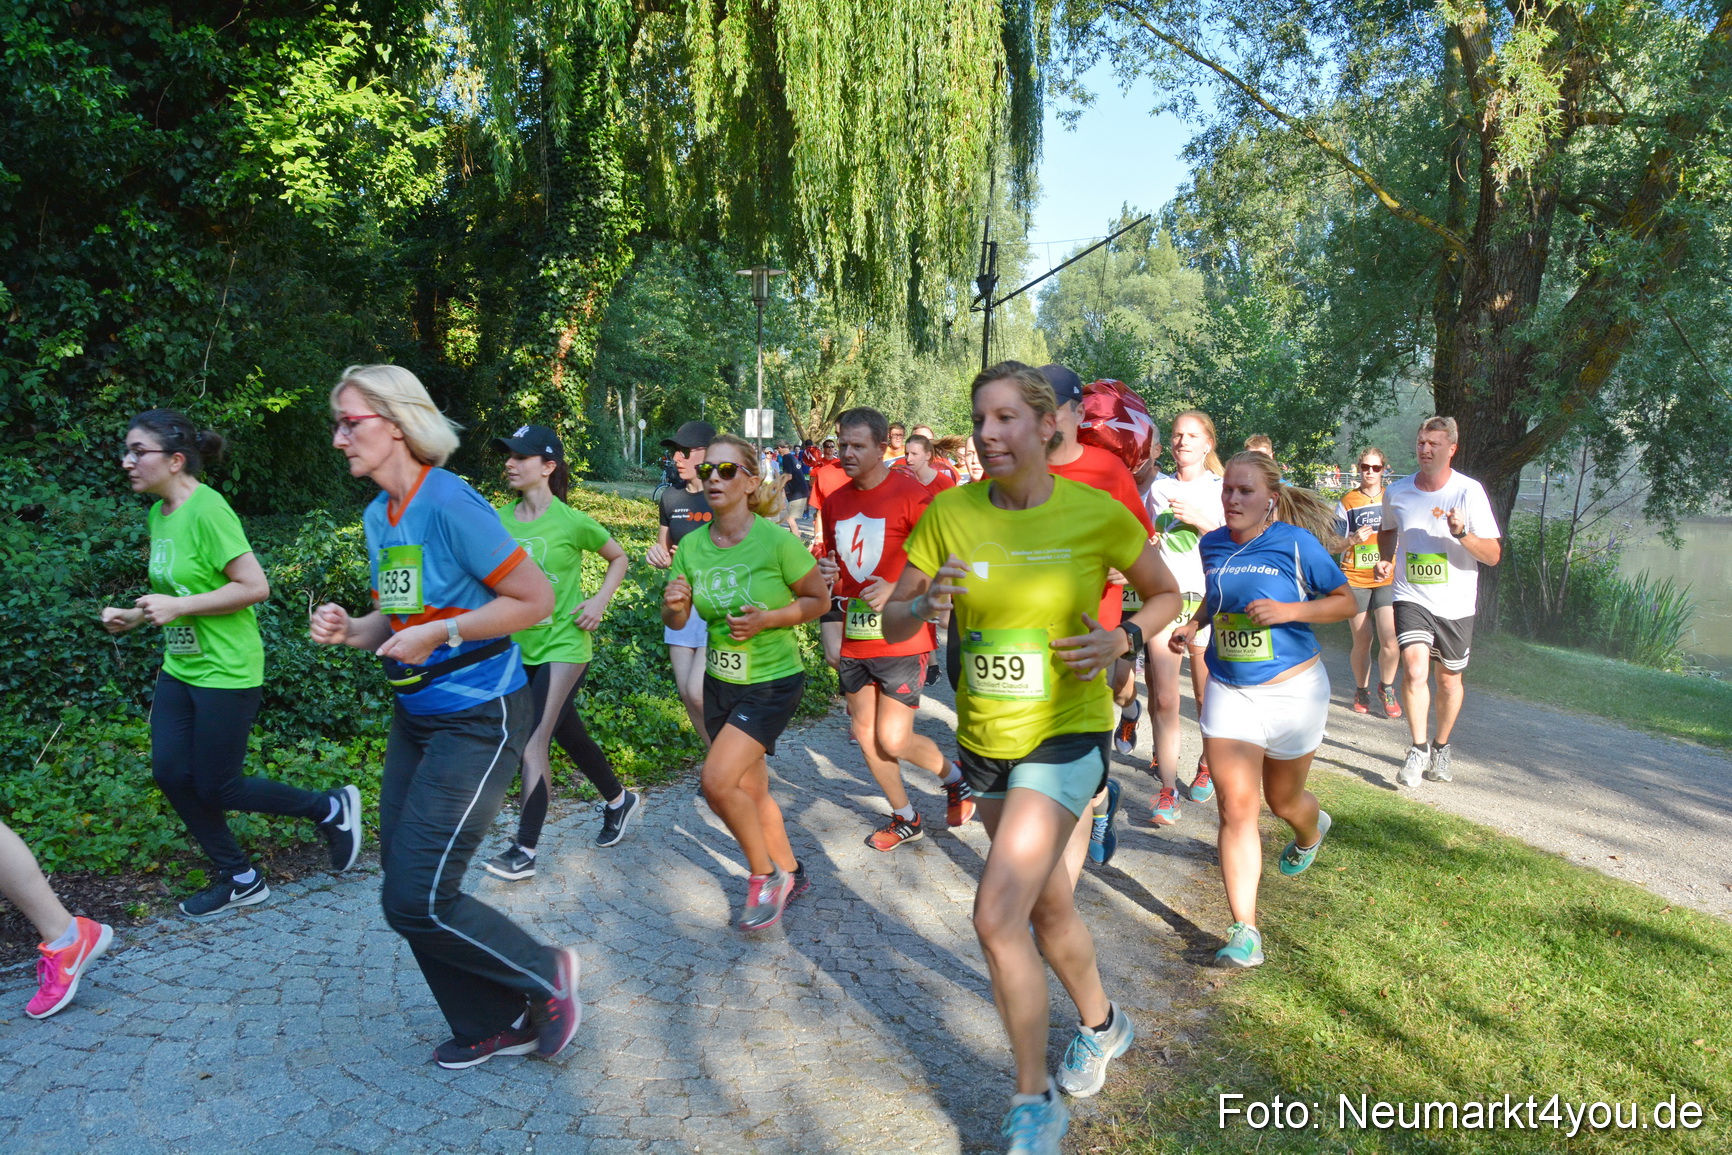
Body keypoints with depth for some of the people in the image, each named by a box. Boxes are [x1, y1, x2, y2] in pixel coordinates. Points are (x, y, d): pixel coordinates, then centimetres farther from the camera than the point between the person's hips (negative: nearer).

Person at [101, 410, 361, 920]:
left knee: (215, 789, 0)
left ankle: (332, 807, 20)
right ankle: (238, 879, 22)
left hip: (225, 672, -9)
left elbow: (255, 586, -23)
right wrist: (135, 616, 5)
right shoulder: (157, 514, 7)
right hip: (178, 667, 9)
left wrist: (179, 606, -22)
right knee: (170, 774, 7)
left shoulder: (206, 510, -19)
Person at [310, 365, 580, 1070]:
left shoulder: (449, 503, -19)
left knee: (416, 900, -8)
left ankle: (545, 976, 17)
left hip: (478, 719, -9)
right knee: (404, 884, 13)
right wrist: (350, 631, -1)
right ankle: (491, 1026, 31)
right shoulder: (378, 516, 8)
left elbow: (536, 598, -18)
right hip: (415, 715, 9)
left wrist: (439, 634, -20)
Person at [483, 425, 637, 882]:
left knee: (533, 744, -11)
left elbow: (619, 558, 3)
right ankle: (619, 800, 41)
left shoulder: (571, 522, -12)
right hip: (521, 648, 6)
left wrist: (600, 601, -9)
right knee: (568, 735, 18)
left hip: (563, 646, -6)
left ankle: (525, 851, 0)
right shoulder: (499, 519, 0)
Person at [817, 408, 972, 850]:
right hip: (854, 640, 7)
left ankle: (956, 778, 23)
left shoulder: (912, 495, -13)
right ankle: (905, 818, 33)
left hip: (901, 639, -7)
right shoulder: (835, 501, 8)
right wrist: (826, 573, -1)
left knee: (892, 740, -8)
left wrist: (897, 590, -23)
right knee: (865, 735, 12)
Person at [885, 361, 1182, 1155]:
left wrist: (1123, 637, -16)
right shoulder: (949, 513, -7)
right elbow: (891, 625, -3)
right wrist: (926, 604, -25)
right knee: (1047, 907, 22)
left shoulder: (1097, 514, -13)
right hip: (984, 738, 4)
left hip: (1066, 733, -4)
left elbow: (1166, 595, 3)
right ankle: (1102, 1025, 51)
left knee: (997, 915, -15)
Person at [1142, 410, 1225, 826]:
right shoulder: (1159, 488, 10)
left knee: (1208, 698, 8)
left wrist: (1201, 520, -16)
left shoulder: (1221, 489, 2)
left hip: (1207, 599, -2)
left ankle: (1206, 766, 33)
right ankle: (1167, 789, -3)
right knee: (1164, 698, -6)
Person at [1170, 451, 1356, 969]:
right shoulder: (1212, 545, 1)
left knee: (1283, 800, 17)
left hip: (1292, 691, -3)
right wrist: (1192, 625, 2)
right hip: (1228, 690, 3)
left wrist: (1289, 610, -20)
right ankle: (1244, 930, -1)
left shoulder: (1297, 544, -12)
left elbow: (1347, 602, -5)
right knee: (1236, 809, -6)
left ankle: (1311, 832, 56)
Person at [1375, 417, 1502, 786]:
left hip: (1455, 603, 0)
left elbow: (1493, 555, -9)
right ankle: (1418, 748, -3)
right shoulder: (1396, 492, 0)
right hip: (1411, 598, 1)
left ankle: (1441, 747, 34)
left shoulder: (1469, 492, -9)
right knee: (1415, 671, -19)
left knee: (1449, 679, 12)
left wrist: (1461, 533, -26)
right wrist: (1386, 560, 4)